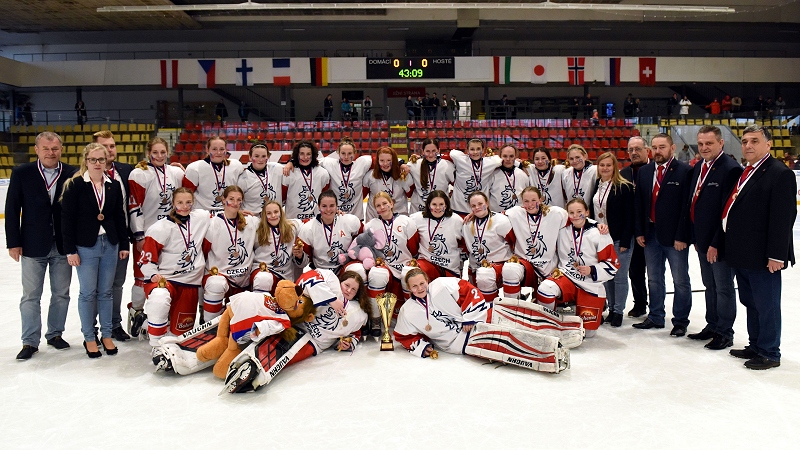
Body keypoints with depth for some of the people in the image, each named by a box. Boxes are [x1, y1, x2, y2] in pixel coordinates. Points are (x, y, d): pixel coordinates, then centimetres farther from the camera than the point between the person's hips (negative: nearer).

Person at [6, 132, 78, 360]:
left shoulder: (73, 174, -2)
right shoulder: (21, 173, -2)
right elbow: (12, 210, -1)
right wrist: (13, 242, -5)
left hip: (63, 246, 1)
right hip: (33, 246, -1)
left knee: (61, 294, 12)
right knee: (31, 296, 7)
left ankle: (55, 334, 28)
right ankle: (30, 341, 17)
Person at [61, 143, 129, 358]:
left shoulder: (114, 186, 6)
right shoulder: (75, 185, -6)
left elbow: (120, 217, 10)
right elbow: (67, 219, -7)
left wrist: (124, 244, 7)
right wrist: (70, 249, -10)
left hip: (110, 244, 3)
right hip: (85, 246, -3)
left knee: (106, 291, 10)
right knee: (88, 292, 4)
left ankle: (106, 335, 21)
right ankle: (89, 337, 17)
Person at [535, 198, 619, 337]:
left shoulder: (599, 234, -7)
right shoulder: (563, 231, 2)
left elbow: (613, 264, -5)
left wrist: (592, 270, -17)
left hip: (591, 285, -2)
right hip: (566, 276, 2)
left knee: (588, 331, 2)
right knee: (545, 289, -32)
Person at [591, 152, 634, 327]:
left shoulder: (624, 187, -8)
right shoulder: (596, 186, 8)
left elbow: (629, 216, -11)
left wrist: (625, 241, -14)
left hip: (618, 239, -5)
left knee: (620, 276, 1)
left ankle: (618, 311, 12)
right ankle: (611, 309, 22)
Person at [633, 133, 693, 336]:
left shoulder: (685, 171, -7)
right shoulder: (644, 171, 10)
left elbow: (687, 205, -11)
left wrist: (681, 236, -15)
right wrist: (639, 231, 5)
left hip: (674, 236, -5)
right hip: (650, 234, 5)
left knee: (680, 280, 5)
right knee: (654, 279, 14)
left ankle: (680, 321, 16)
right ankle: (655, 317, 26)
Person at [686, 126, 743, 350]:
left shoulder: (730, 169, -16)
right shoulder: (698, 168, 10)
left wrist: (716, 243, -20)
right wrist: (695, 237, 13)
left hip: (719, 243, -8)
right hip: (702, 240, 8)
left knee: (723, 288, 4)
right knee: (710, 286, 19)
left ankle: (725, 333, 16)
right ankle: (712, 326, 31)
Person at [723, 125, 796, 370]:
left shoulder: (780, 174, -12)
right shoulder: (744, 173, 13)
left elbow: (783, 218, -17)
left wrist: (776, 255, -20)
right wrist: (731, 248, 15)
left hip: (762, 256, -8)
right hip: (741, 255, 8)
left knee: (766, 305, 4)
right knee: (750, 303, 17)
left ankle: (769, 353, 17)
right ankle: (755, 346, 30)